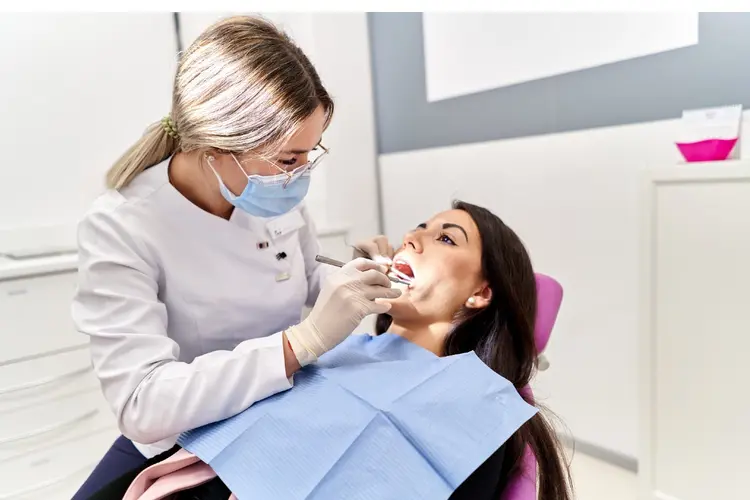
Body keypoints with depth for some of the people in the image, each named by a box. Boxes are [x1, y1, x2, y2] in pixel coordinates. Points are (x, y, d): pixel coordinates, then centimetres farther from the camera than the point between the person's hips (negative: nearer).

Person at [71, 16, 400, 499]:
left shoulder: (280, 194, -12)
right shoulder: (120, 228, -23)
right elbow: (144, 406, -31)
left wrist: (354, 283, -12)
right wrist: (306, 339, -38)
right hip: (182, 445, -2)